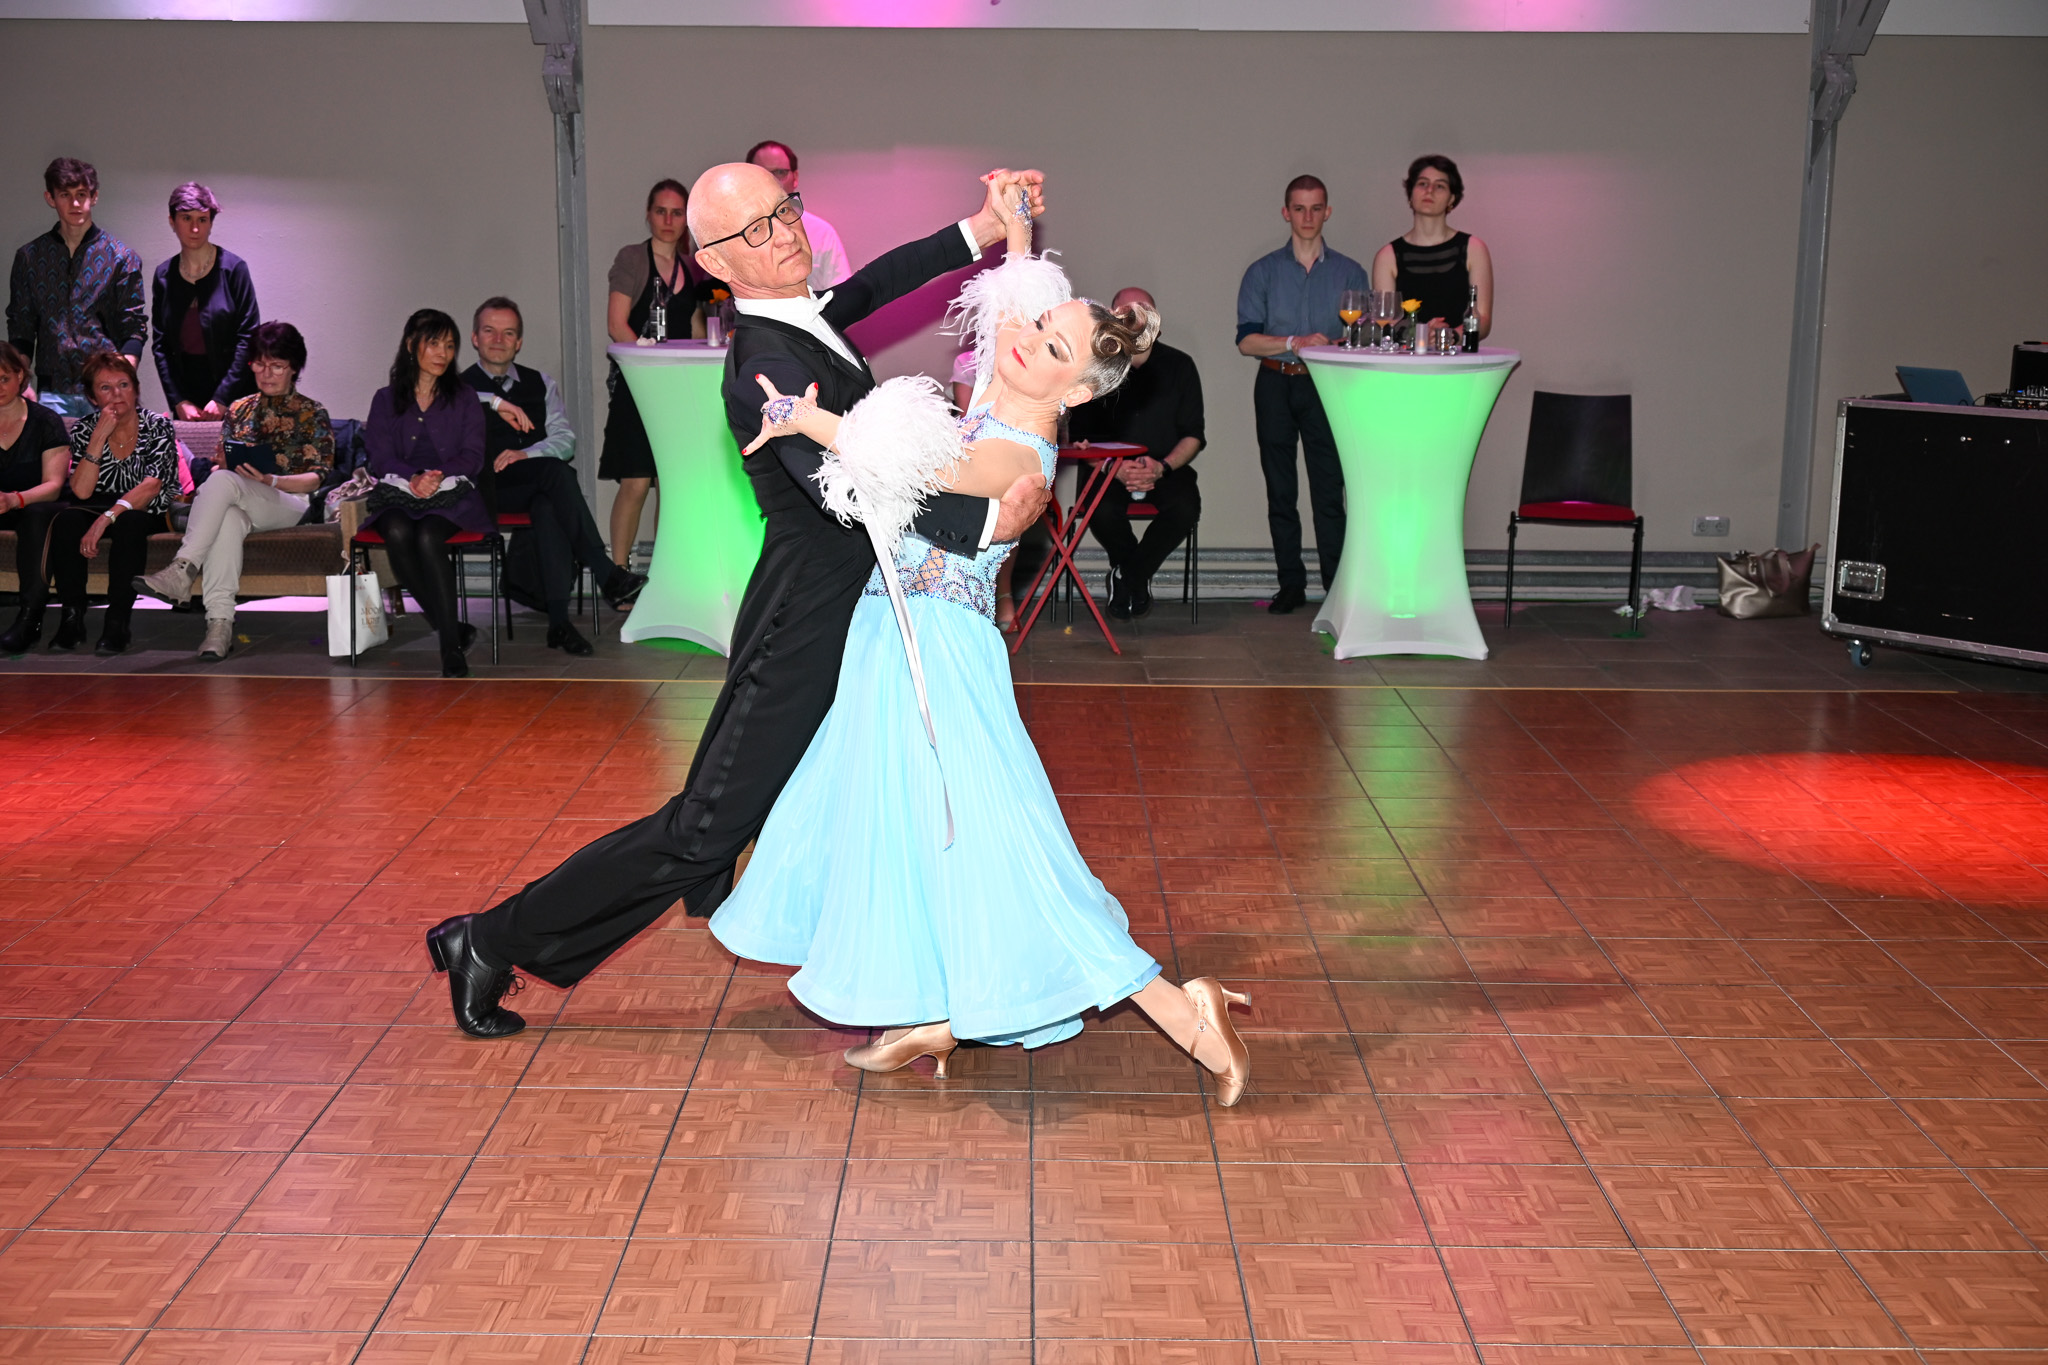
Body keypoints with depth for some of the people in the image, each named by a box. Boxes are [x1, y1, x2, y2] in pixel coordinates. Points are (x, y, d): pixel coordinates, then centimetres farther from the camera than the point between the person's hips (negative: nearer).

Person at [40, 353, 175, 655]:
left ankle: (117, 622, -31)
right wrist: (100, 437, -17)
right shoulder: (83, 431, 2)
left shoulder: (158, 426, -5)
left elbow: (151, 486, -19)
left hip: (146, 514, -3)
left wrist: (106, 518, -32)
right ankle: (72, 617, -23)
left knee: (128, 522, -37)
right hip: (99, 510, 3)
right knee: (66, 519, -30)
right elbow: (81, 491, -10)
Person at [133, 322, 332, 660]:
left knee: (223, 481, -35)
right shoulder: (239, 410, 25)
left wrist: (270, 480, -16)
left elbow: (316, 478, 2)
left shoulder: (313, 415, 12)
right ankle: (220, 621, -51)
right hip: (238, 503, 3)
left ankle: (182, 571, -44)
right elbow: (223, 463, 23)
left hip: (288, 503, -3)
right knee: (227, 518, -38)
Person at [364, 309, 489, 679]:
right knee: (397, 533, -34)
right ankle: (450, 628, -25)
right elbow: (380, 456, 4)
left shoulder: (465, 398, 17)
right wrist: (413, 478, -17)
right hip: (397, 493, 1)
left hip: (451, 496, -1)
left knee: (428, 537, -34)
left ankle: (451, 648, -32)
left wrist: (439, 475, -16)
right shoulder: (386, 399, 18)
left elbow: (472, 456, 5)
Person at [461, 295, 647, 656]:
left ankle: (559, 621, -43)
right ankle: (606, 574, -39)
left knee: (547, 507, -36)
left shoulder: (541, 384, 21)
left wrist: (526, 454, -12)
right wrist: (494, 402, -20)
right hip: (490, 492, -3)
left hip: (540, 488, 3)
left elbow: (565, 440, 8)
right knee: (555, 471, -34)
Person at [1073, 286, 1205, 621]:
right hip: (1109, 469, -1)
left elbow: (1194, 435, 5)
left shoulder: (1178, 365, 7)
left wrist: (1162, 467, -15)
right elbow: (1079, 436, 0)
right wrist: (1115, 469, -18)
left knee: (1185, 507, -31)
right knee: (1102, 509, -33)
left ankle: (1129, 575, -3)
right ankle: (1138, 578, 0)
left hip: (1166, 468, 1)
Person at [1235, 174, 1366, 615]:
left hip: (1326, 387, -1)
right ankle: (1291, 584, 11)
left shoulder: (1349, 273, 9)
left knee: (1329, 491, -7)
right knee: (1280, 491, 4)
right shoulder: (1263, 272, 8)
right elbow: (1246, 340, 0)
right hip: (1275, 385, 1)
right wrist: (1295, 342, -14)